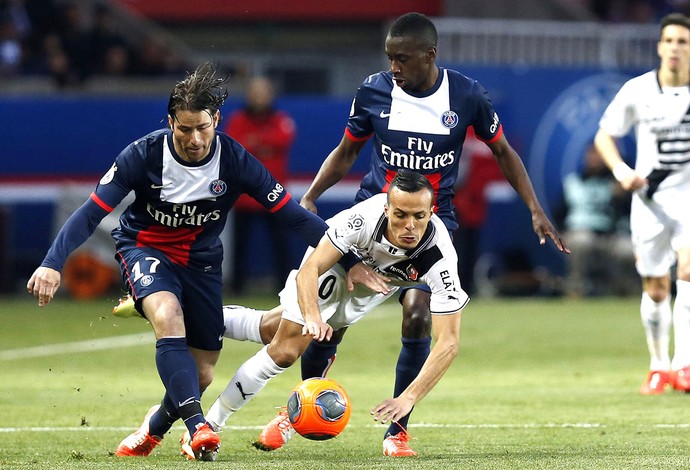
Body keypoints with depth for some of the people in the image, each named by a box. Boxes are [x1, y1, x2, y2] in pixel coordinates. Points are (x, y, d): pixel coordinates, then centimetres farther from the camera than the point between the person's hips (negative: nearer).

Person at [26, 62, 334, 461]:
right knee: (167, 315, -35)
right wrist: (53, 263, -34)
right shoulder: (144, 155, -22)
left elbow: (291, 214, -14)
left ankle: (156, 427, 33)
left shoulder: (235, 161, -18)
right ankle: (197, 425, -41)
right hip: (145, 248, -3)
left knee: (202, 375, 1)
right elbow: (92, 212, -21)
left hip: (201, 259, 3)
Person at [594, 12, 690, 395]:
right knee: (655, 289, 6)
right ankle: (658, 365, 27)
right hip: (650, 199, 1)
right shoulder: (637, 91, -2)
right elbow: (604, 135, 9)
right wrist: (620, 169, -8)